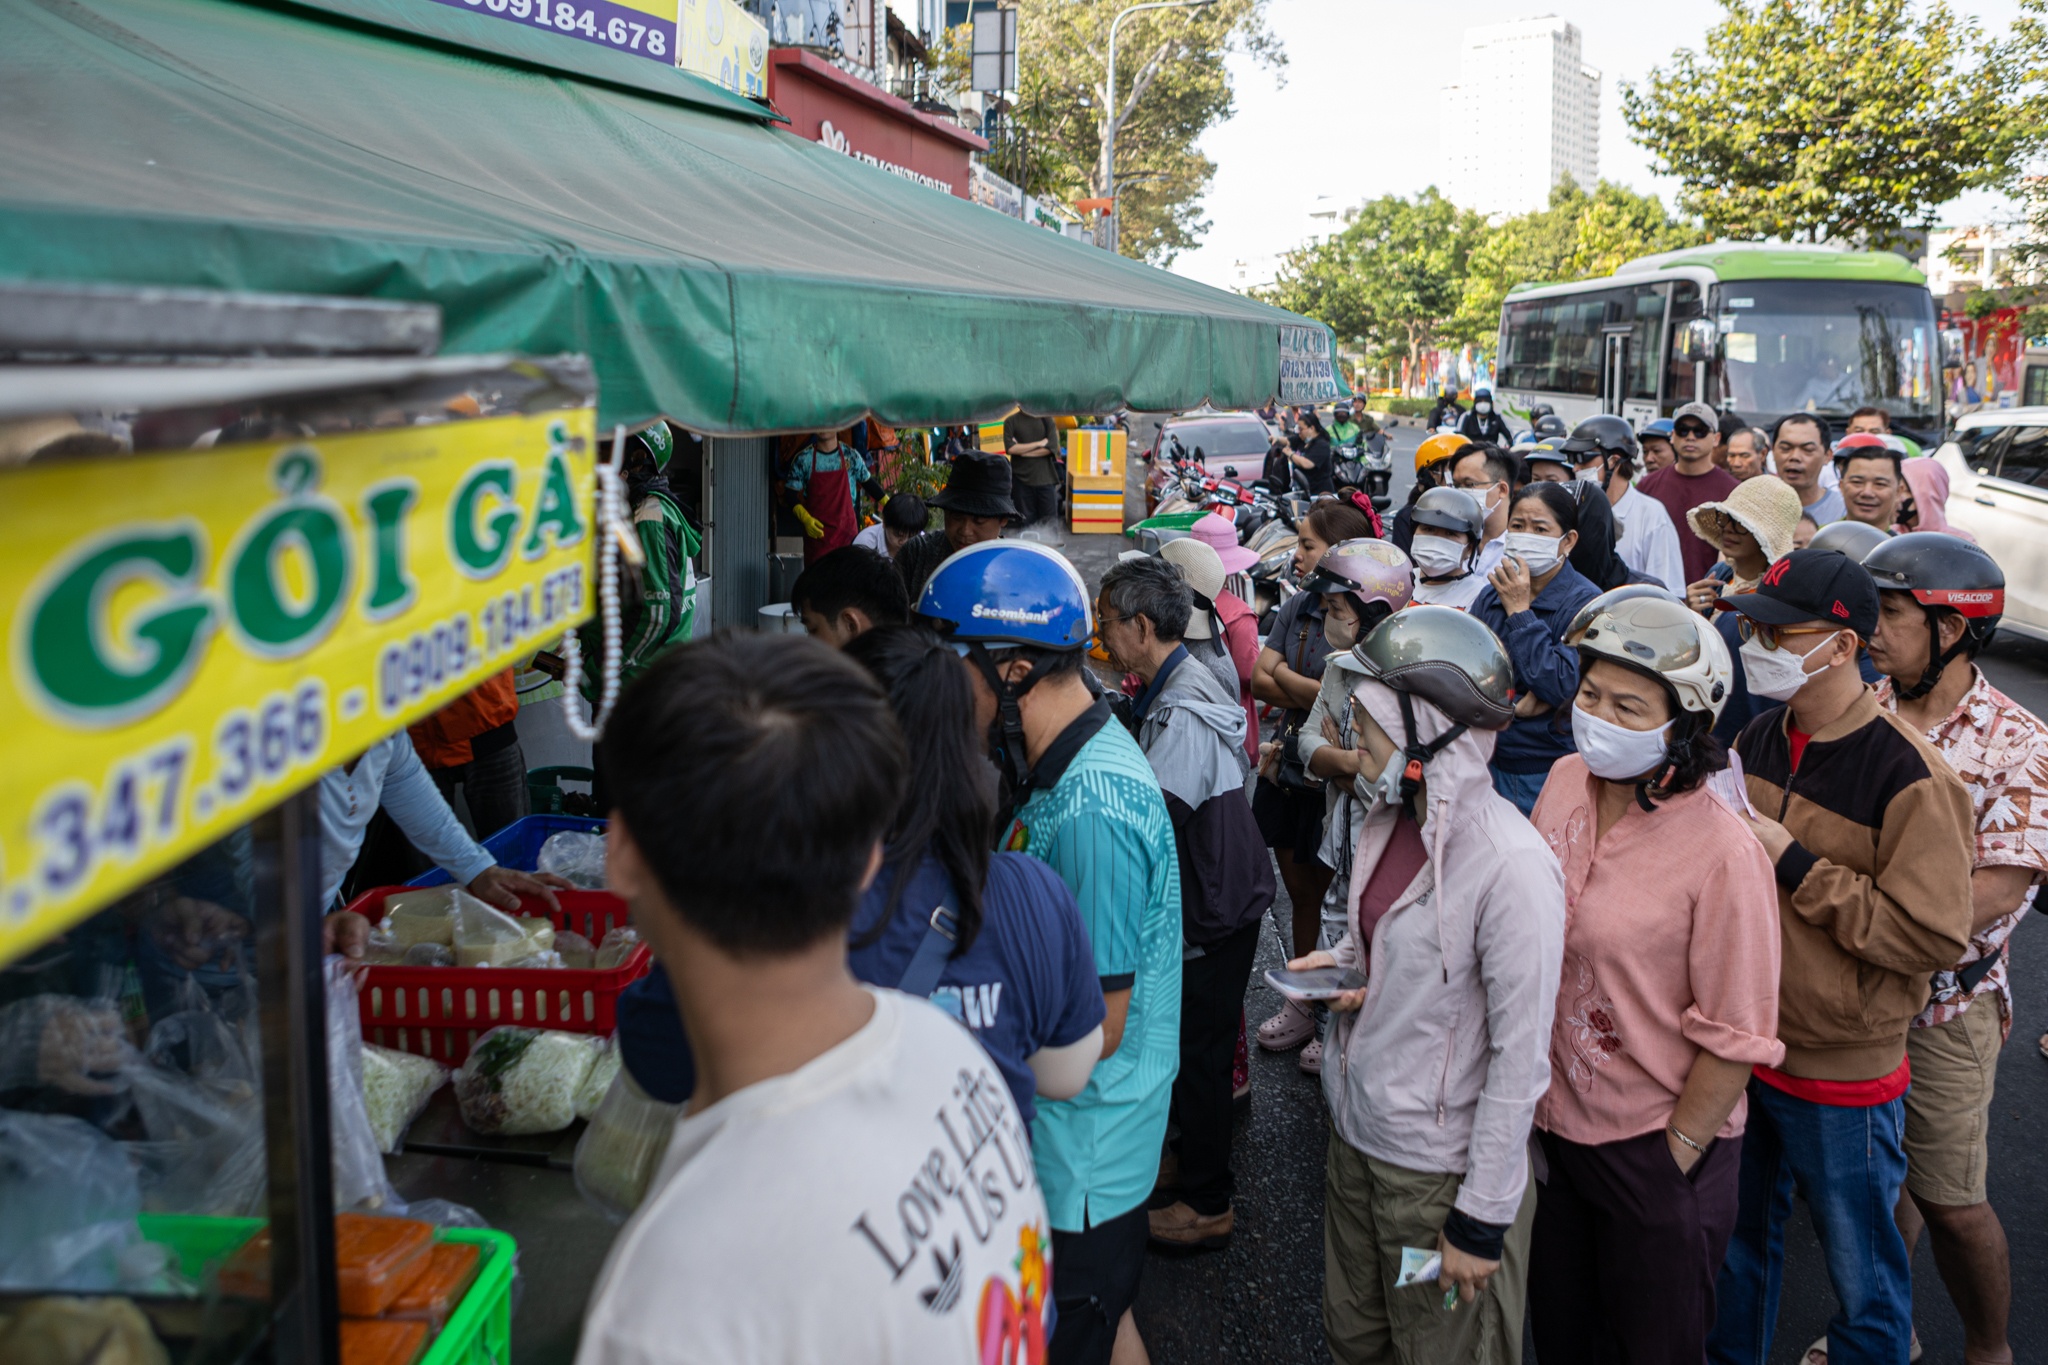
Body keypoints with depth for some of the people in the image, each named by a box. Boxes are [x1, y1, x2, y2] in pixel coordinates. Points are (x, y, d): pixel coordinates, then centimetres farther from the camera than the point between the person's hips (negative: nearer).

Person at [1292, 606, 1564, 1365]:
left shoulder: (1511, 865, -25)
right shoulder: (1391, 817, 0)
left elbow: (1520, 1056, -22)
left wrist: (1483, 1218, -17)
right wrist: (1345, 963, -3)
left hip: (1441, 1168, -7)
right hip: (1356, 1133, 7)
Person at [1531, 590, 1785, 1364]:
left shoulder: (1724, 856, -24)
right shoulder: (1564, 783, -5)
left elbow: (1735, 1038, -18)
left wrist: (1676, 1156, -11)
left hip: (1656, 1148, -5)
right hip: (1552, 1121, 5)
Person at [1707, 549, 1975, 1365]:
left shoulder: (1908, 776, -21)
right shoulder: (1762, 736, 2)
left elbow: (1935, 938, -25)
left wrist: (1792, 864, -24)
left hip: (1842, 1076, -6)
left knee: (1862, 1275, 13)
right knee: (1737, 1240, 23)